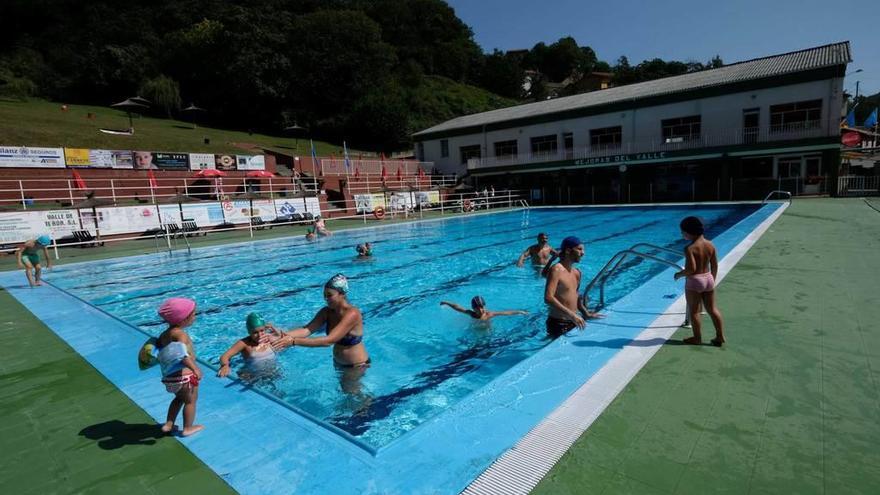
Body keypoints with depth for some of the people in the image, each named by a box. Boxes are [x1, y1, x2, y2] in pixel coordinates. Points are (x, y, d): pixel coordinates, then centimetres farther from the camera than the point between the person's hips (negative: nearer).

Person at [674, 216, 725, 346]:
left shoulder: (690, 248, -20)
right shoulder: (710, 244, 1)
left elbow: (691, 269, -24)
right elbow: (715, 266, 7)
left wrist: (679, 274, -7)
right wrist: (712, 280, 19)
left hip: (694, 282, -7)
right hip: (708, 279, 7)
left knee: (694, 311, 8)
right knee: (712, 309, 17)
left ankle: (697, 338, 19)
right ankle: (720, 336, 24)